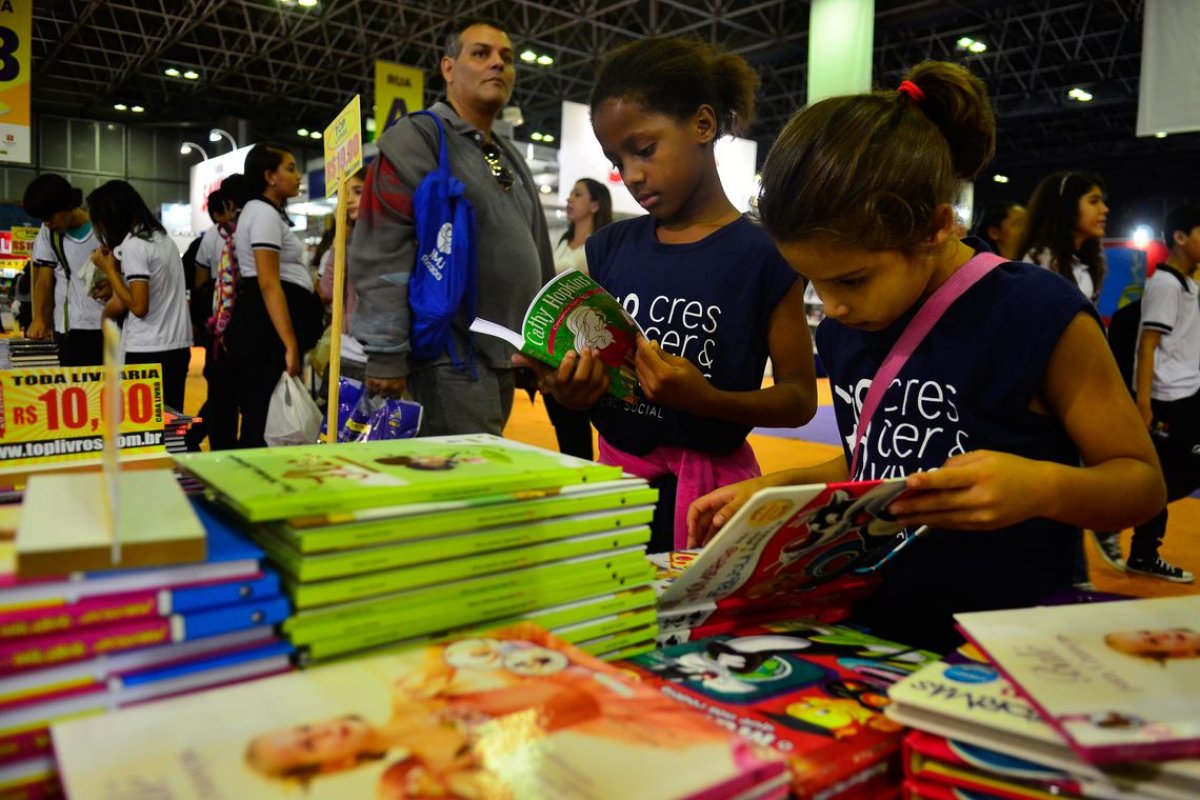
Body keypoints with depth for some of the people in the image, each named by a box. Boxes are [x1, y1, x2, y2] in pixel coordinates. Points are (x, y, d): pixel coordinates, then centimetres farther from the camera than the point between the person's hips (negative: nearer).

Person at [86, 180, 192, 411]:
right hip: (177, 346, 8)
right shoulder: (162, 237, 12)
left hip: (149, 351, -8)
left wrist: (109, 269, -7)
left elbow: (138, 306, -15)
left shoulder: (132, 245, -11)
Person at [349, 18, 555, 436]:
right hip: (449, 357, -8)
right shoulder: (416, 139, -5)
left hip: (501, 358, 8)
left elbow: (536, 257, 24)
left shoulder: (511, 158, 21)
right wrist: (385, 354, -20)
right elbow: (380, 256, -14)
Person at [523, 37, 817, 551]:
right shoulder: (610, 247, 4)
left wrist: (707, 399, -24)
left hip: (706, 488, -4)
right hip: (613, 475, 4)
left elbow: (800, 398, -7)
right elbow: (586, 363, 10)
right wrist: (569, 390, -13)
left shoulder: (763, 256, -10)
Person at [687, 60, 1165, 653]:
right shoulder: (841, 333, 6)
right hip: (873, 632, 3)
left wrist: (1045, 488, -23)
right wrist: (778, 487, 7)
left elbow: (1142, 480, -4)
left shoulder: (1039, 315, -11)